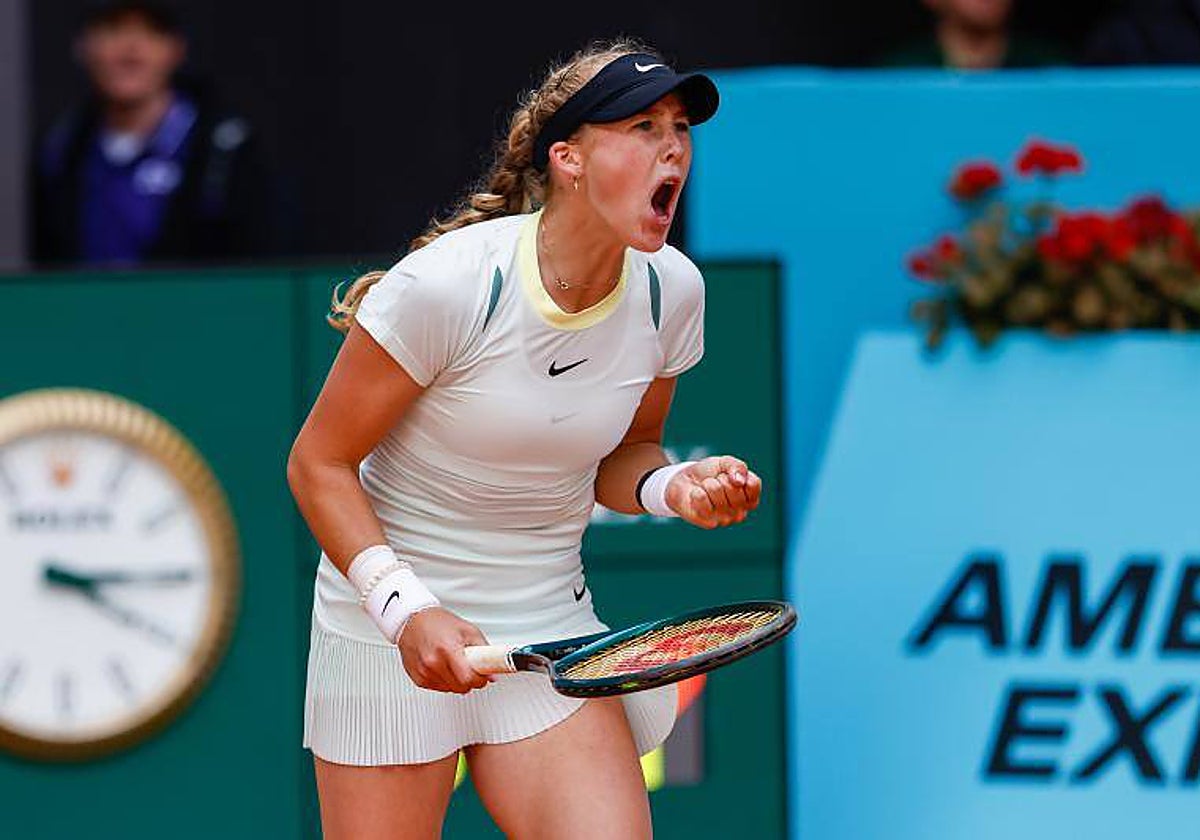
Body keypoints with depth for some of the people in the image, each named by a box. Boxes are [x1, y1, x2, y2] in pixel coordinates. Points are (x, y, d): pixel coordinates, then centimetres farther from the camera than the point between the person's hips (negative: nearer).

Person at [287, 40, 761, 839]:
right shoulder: (446, 285, -20)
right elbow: (319, 464, -12)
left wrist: (675, 488, -10)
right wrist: (405, 609, -24)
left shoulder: (671, 289, -3)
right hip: (388, 626, -4)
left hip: (551, 629, 4)